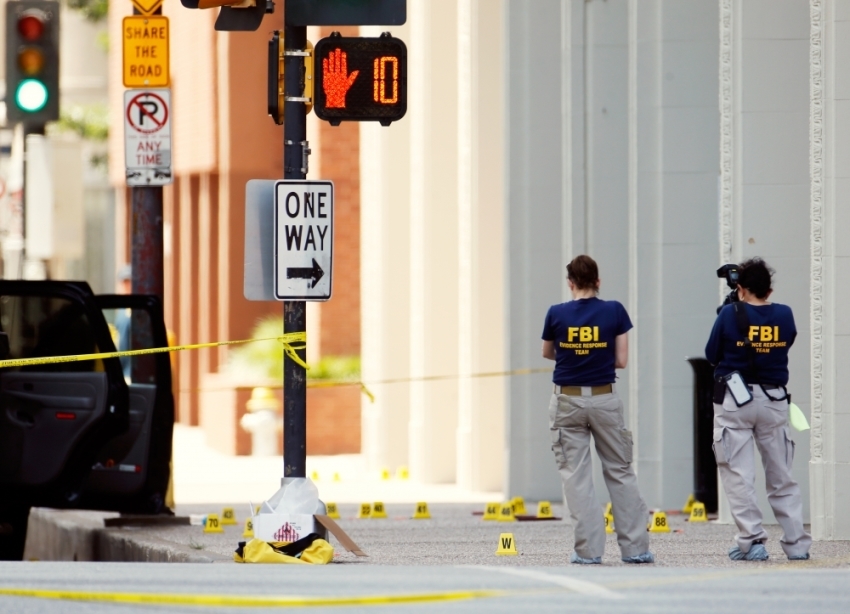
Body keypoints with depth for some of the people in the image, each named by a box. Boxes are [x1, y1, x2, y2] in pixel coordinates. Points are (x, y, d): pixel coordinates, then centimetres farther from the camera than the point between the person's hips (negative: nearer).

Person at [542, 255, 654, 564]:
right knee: (620, 472, 10)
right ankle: (635, 547, 9)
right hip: (605, 399, 1)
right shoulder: (614, 311, -4)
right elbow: (621, 361, -2)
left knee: (575, 475, 3)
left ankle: (588, 549, -1)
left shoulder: (556, 314, -3)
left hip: (568, 401, -1)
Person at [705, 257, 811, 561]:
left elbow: (711, 355, 2)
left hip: (734, 401, -3)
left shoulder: (731, 314, -8)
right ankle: (797, 543, 9)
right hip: (774, 400, 3)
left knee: (738, 476, 1)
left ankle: (751, 541, -7)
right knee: (781, 477, 10)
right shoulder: (784, 315, 0)